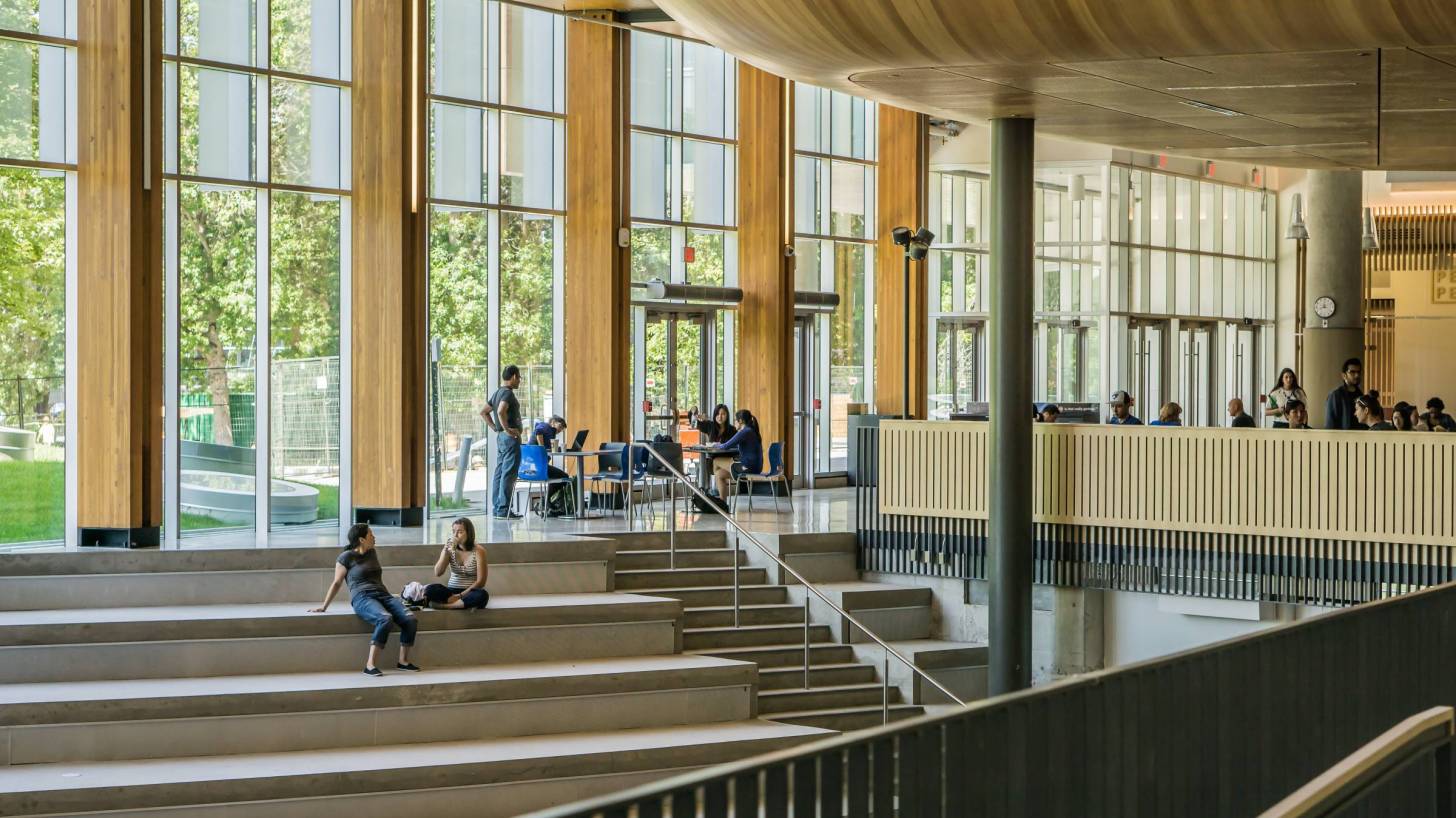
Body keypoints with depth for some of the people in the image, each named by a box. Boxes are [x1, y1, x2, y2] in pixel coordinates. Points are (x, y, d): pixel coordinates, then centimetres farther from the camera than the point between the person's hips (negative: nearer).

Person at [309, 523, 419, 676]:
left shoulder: (372, 553, 22)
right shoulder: (346, 557, 3)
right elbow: (336, 583, 8)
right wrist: (324, 607, 8)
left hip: (382, 594, 6)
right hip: (362, 597, -6)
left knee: (410, 619, -22)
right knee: (386, 619, -38)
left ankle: (403, 660, -9)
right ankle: (370, 665, -38)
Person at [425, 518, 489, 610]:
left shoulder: (478, 551, -6)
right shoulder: (449, 549, 4)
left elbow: (480, 581, -11)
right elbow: (438, 573, -7)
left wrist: (460, 595, -19)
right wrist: (446, 552, -17)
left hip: (470, 592, -2)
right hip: (452, 591, 2)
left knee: (482, 595, -39)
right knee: (431, 589, -28)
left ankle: (441, 605, -30)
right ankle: (465, 604, -28)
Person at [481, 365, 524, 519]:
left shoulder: (497, 393, 16)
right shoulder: (508, 393, -14)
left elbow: (483, 412, 22)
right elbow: (501, 411, -30)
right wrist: (507, 429, -22)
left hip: (501, 437, 10)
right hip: (510, 437, -10)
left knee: (499, 472, 11)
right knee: (509, 473, -9)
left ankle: (496, 507, 14)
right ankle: (503, 509, -10)